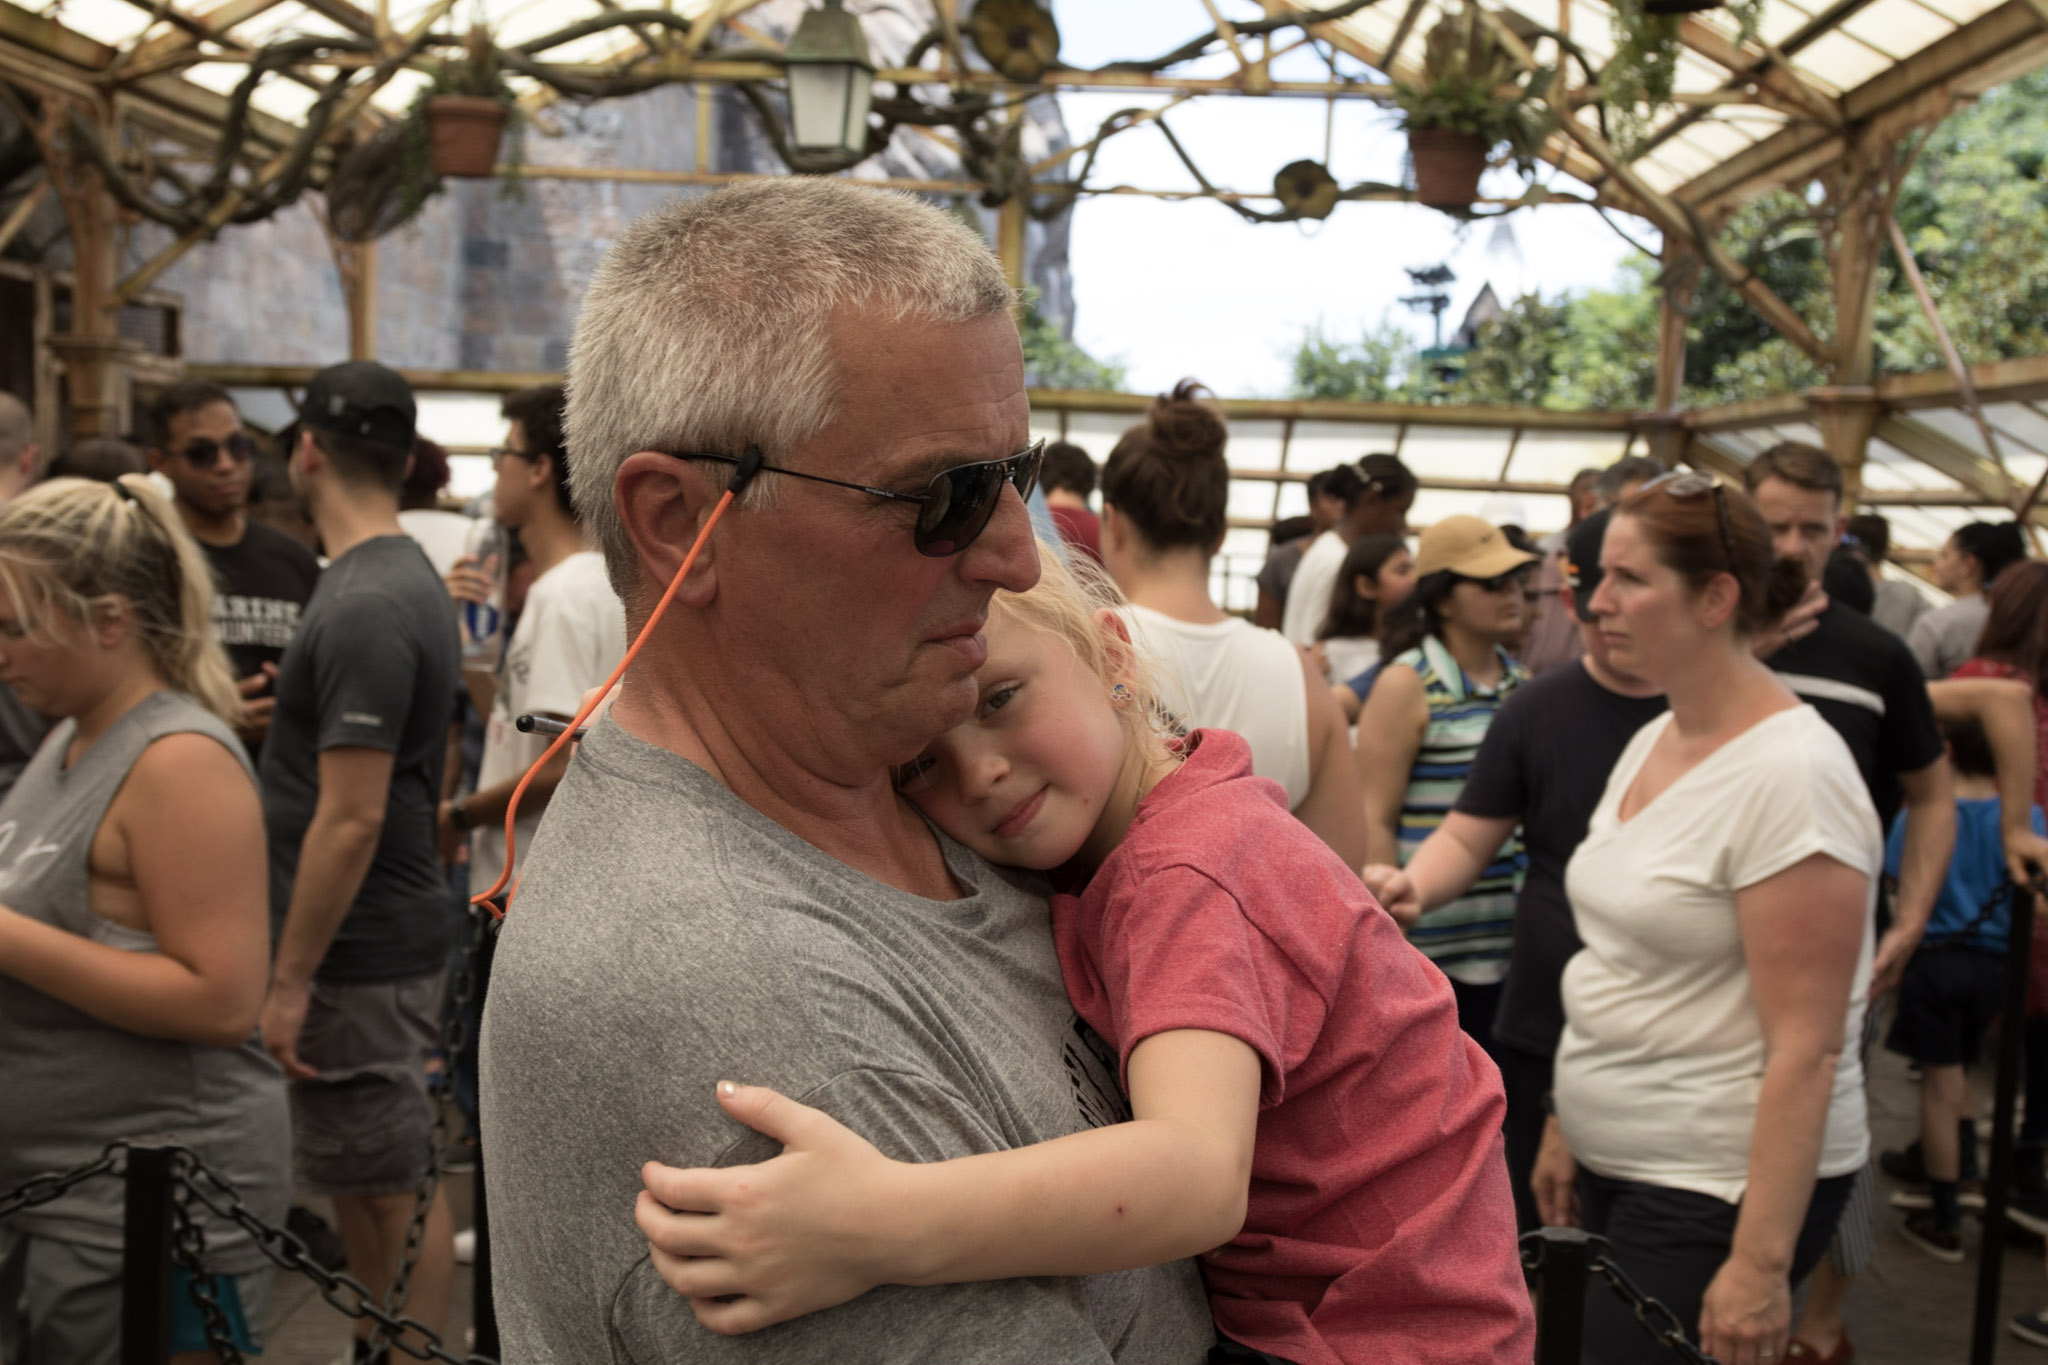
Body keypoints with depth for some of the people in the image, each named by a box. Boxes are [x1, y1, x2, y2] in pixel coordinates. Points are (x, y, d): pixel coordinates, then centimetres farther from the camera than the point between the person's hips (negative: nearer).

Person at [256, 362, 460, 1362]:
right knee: (365, 1180, 19)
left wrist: (291, 978, -17)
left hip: (358, 952, -10)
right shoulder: (406, 578, 10)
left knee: (394, 1189, 0)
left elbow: (352, 817, -23)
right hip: (383, 935, 10)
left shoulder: (363, 607, -20)